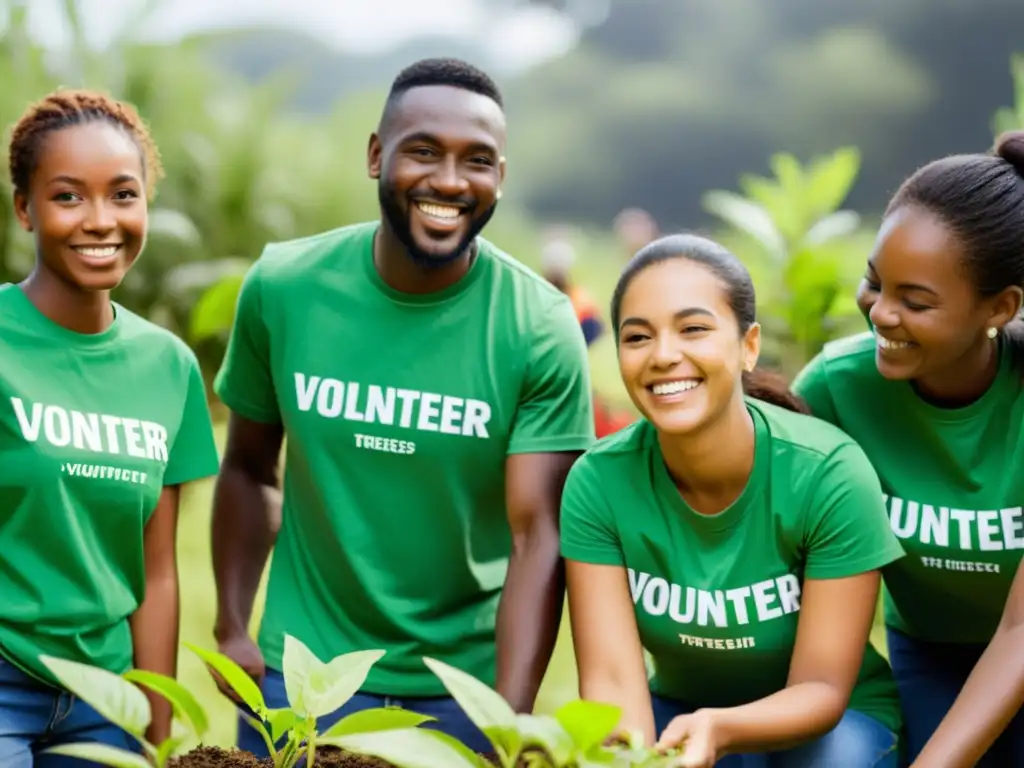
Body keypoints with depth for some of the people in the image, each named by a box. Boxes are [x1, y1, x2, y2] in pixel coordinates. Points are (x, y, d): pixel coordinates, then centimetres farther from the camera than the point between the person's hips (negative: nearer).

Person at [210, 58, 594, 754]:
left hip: (464, 684, -1)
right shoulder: (282, 287, -6)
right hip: (299, 672, 1)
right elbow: (249, 468, 5)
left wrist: (509, 722, -24)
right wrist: (231, 630, -4)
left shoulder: (540, 330, -12)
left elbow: (538, 538, -16)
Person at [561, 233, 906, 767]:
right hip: (678, 708, 2)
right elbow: (611, 677, -21)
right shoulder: (598, 483, -18)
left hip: (831, 719, -1)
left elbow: (821, 689, -21)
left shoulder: (830, 475, -25)